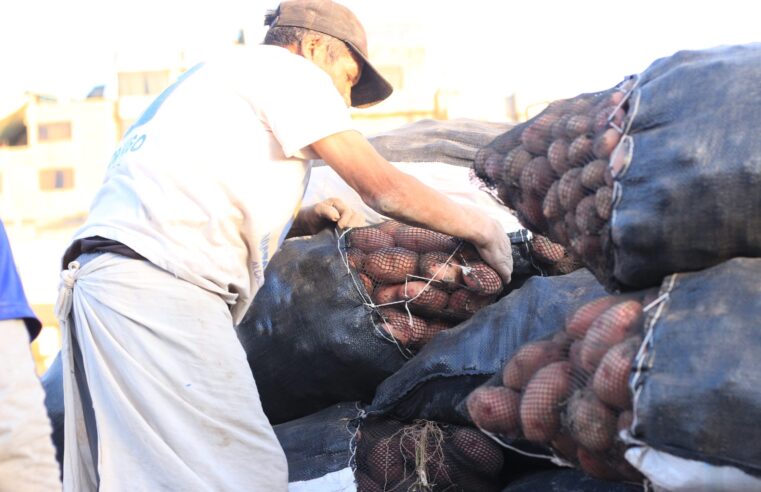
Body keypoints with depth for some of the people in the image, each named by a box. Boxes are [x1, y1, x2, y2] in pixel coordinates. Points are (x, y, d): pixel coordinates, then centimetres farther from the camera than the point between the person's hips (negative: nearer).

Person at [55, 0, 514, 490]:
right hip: (158, 287, -10)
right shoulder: (285, 67, 6)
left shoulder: (215, 76, 32)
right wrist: (481, 226, 15)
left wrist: (305, 220, 20)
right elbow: (384, 187, 1)